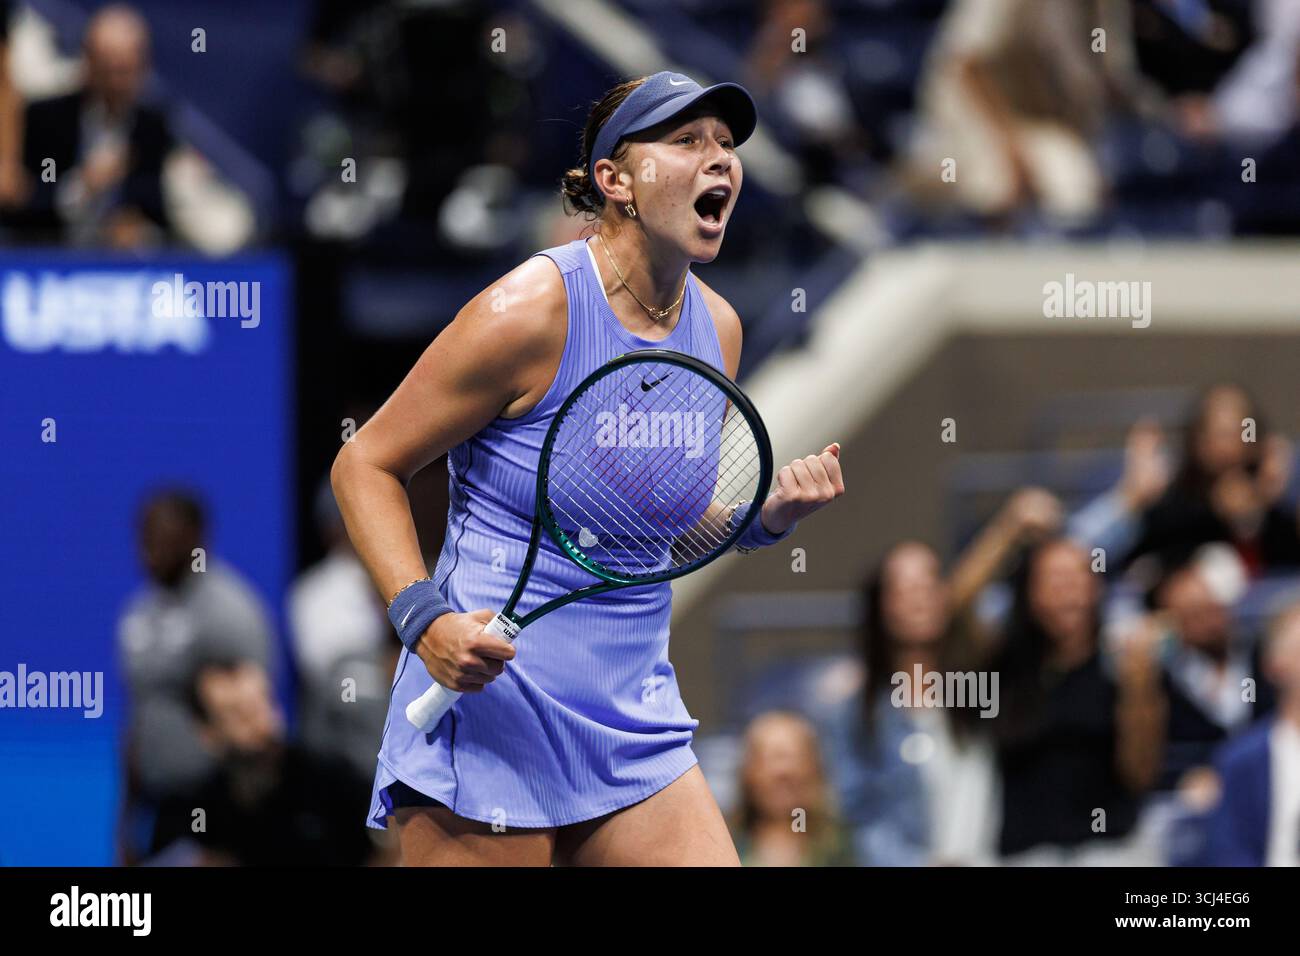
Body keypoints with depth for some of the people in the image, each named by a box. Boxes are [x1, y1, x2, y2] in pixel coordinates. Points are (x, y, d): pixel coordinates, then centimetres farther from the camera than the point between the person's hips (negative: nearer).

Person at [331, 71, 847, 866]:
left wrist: (767, 514, 0)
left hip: (636, 721, 6)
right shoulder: (530, 312, -13)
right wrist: (424, 618, -20)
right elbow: (365, 466, -7)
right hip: (491, 704, -6)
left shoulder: (717, 328, 7)